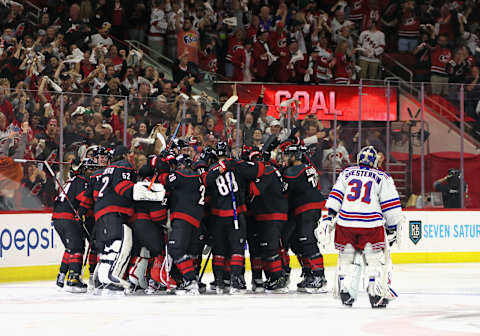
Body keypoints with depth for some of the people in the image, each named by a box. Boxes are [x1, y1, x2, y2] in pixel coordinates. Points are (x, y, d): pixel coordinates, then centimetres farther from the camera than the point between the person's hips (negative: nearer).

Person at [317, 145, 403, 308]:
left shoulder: (347, 173, 17)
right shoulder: (383, 178, 11)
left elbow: (336, 195, 7)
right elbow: (390, 205, 7)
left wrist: (328, 218, 3)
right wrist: (392, 228, 13)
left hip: (345, 221, 2)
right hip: (371, 224, -2)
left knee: (348, 258, 17)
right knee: (376, 259, 8)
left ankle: (345, 292, 11)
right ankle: (377, 295, 2)